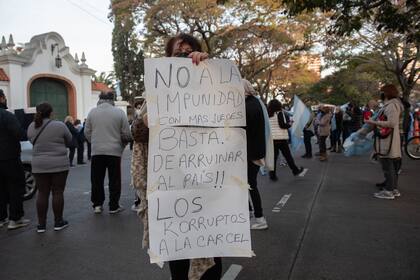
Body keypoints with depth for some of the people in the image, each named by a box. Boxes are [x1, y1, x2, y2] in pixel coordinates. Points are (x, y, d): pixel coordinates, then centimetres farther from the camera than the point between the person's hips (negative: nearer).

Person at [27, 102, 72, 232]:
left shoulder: (31, 127, 3)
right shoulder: (60, 126, -9)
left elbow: (32, 142, 13)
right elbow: (69, 140, 3)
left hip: (39, 165, 4)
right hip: (59, 164, -3)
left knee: (42, 194, 8)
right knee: (58, 192, 4)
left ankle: (41, 224, 13)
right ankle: (58, 222, 11)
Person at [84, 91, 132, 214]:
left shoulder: (92, 112, 2)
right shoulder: (119, 112, -4)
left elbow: (87, 132, 5)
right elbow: (126, 134, -4)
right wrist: (122, 144, 15)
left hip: (97, 151, 2)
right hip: (114, 151, -2)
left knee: (97, 180, 13)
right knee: (114, 180, 8)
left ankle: (97, 204, 19)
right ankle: (114, 206, 13)